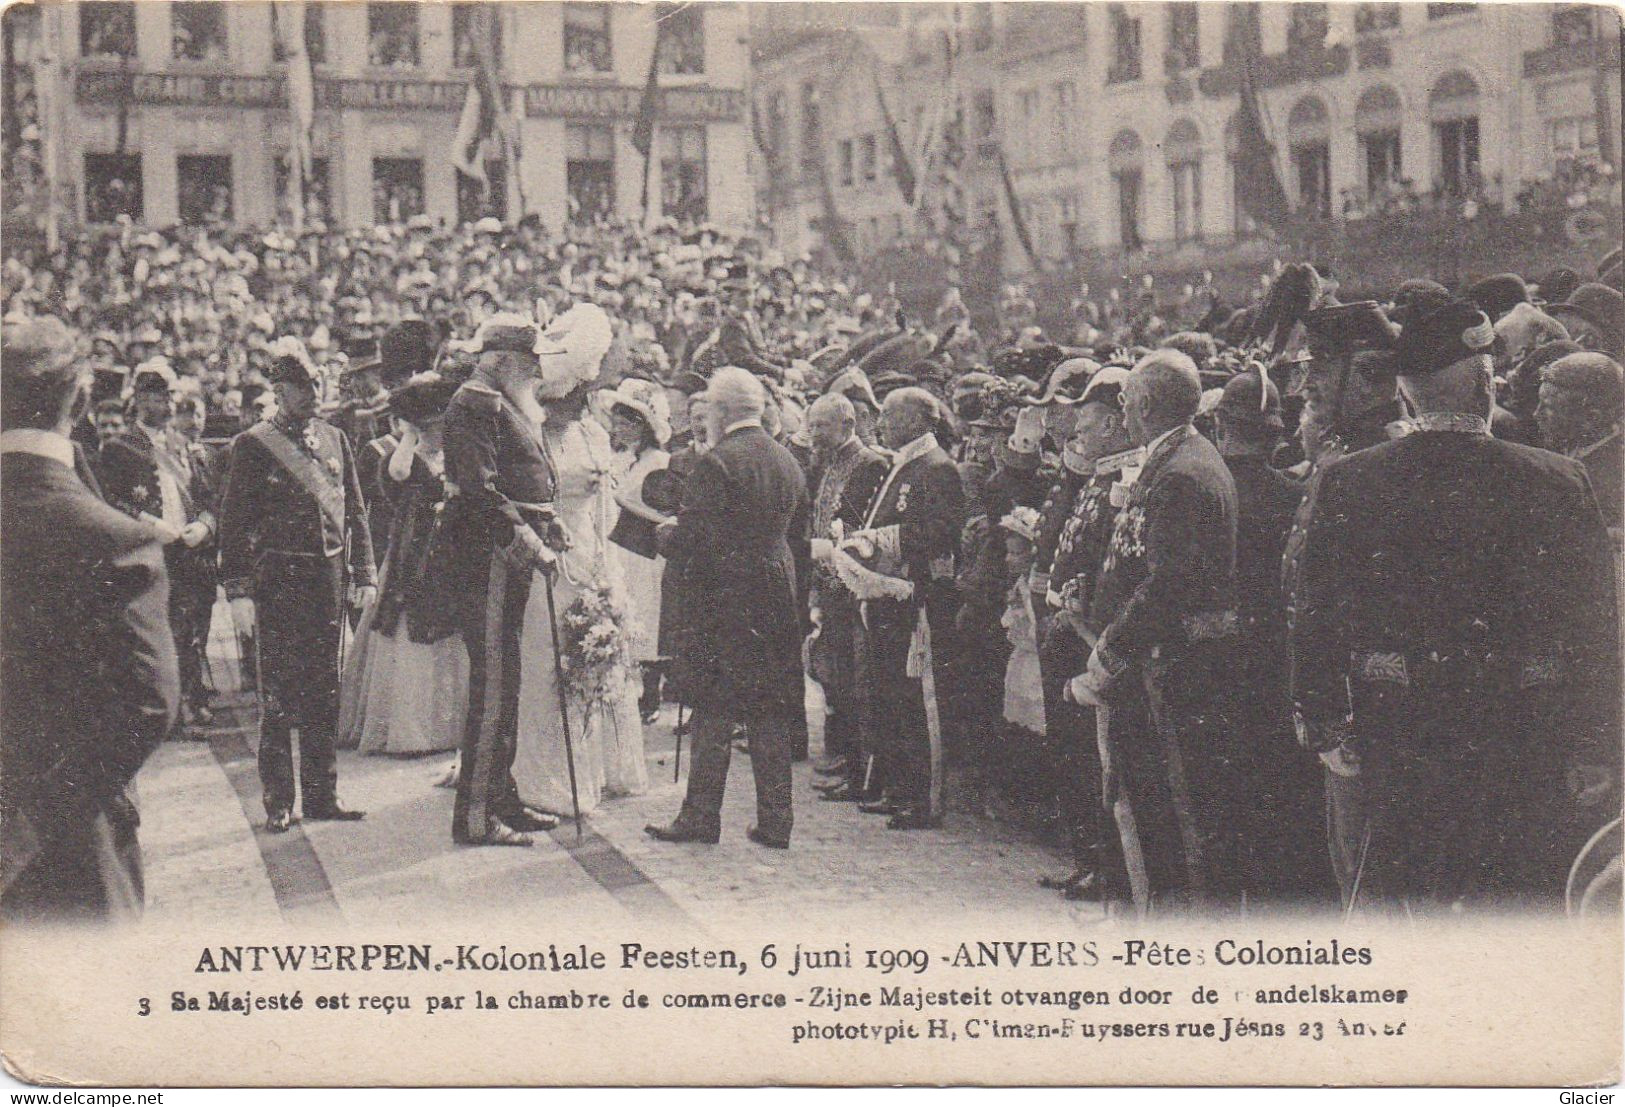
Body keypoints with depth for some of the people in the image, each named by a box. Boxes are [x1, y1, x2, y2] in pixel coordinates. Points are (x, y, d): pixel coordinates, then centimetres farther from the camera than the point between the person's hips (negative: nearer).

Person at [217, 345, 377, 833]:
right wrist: (237, 574, -10)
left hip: (330, 573, 5)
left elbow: (356, 511, 15)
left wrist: (363, 573, 10)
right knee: (279, 690, -1)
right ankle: (278, 801, 4)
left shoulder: (334, 439, 14)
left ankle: (322, 793, 17)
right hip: (279, 577, -5)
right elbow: (235, 517, -2)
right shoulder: (254, 444, 0)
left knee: (325, 688, 9)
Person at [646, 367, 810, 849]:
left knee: (713, 712, 0)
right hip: (777, 597, 6)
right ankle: (774, 822, 10)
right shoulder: (789, 463, 10)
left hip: (723, 597, -6)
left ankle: (700, 817, 5)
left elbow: (692, 539, -16)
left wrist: (665, 534, 4)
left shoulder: (716, 463, -13)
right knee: (771, 714, 8)